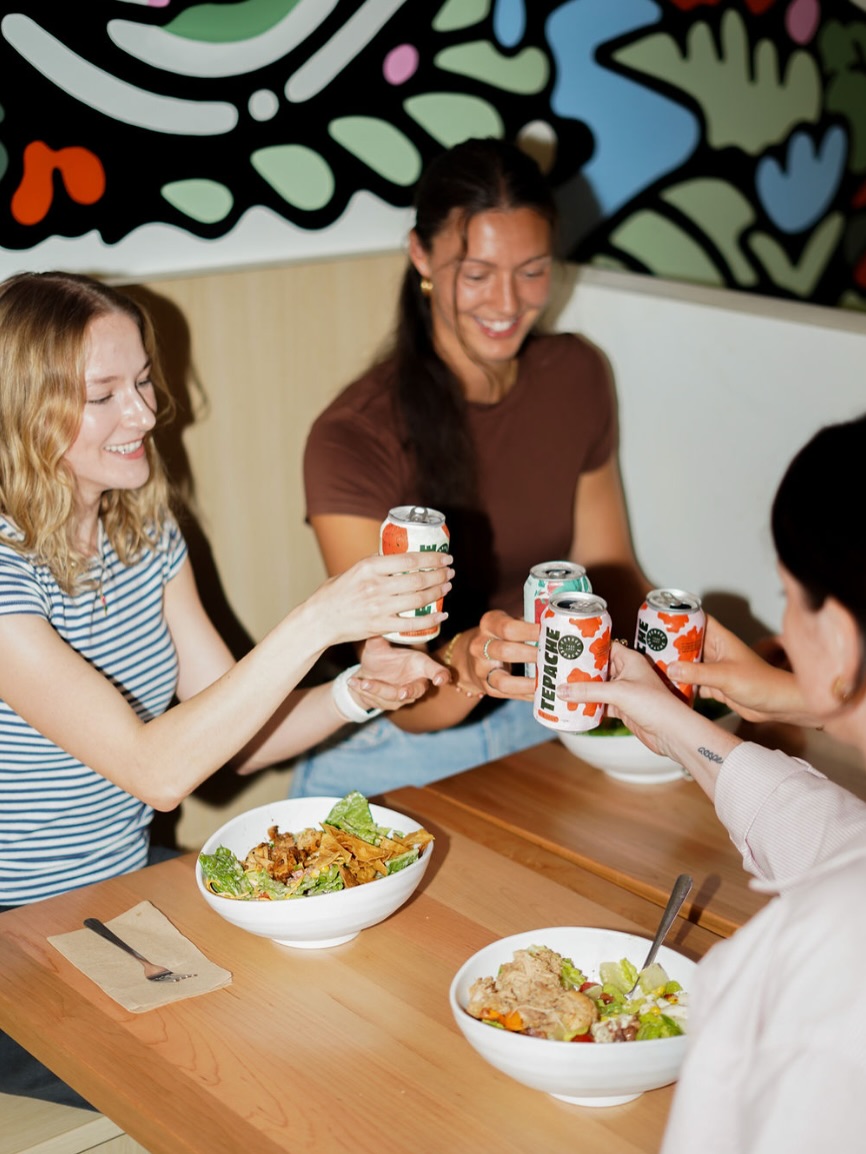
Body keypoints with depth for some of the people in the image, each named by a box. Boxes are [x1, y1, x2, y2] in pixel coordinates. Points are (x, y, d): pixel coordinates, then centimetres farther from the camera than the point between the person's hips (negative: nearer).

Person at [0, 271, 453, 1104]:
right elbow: (156, 771, -30)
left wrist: (356, 693, -15)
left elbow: (230, 736, 3)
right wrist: (316, 623, -34)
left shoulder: (144, 529, 2)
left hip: (133, 893, 7)